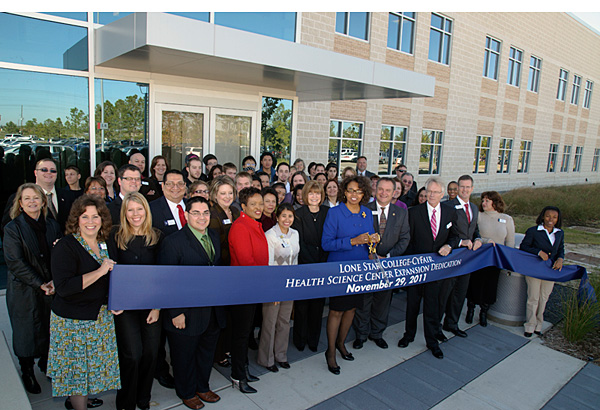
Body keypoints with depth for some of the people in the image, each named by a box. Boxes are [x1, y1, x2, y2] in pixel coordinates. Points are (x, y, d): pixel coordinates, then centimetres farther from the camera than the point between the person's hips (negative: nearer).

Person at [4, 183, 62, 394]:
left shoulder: (52, 225, 4)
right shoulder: (12, 228, -6)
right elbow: (15, 263, -13)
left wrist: (55, 281, -10)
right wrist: (40, 285, -17)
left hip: (51, 290, 3)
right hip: (24, 292, -3)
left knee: (50, 330, 10)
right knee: (27, 333, 9)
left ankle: (47, 366, 33)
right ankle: (27, 373, 30)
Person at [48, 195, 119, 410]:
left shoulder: (104, 243, 5)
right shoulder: (65, 247, -16)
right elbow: (63, 287, -25)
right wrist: (99, 272, -26)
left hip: (101, 316, 7)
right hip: (73, 319, -6)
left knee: (93, 362, 18)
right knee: (77, 367, 6)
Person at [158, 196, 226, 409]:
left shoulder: (214, 237, 5)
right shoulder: (173, 242, -17)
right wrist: (176, 313, -16)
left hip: (213, 311, 6)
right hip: (187, 312, -6)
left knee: (207, 352, 23)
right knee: (185, 355, 16)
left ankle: (202, 387, 47)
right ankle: (187, 393, 40)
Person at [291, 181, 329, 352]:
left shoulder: (328, 212, 4)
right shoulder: (299, 214, -5)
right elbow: (299, 242, -8)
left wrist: (324, 263, -6)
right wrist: (312, 264, -13)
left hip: (322, 265, 3)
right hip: (304, 264, -2)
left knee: (318, 303, 11)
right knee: (302, 303, 7)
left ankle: (313, 339, 26)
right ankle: (300, 339, 23)